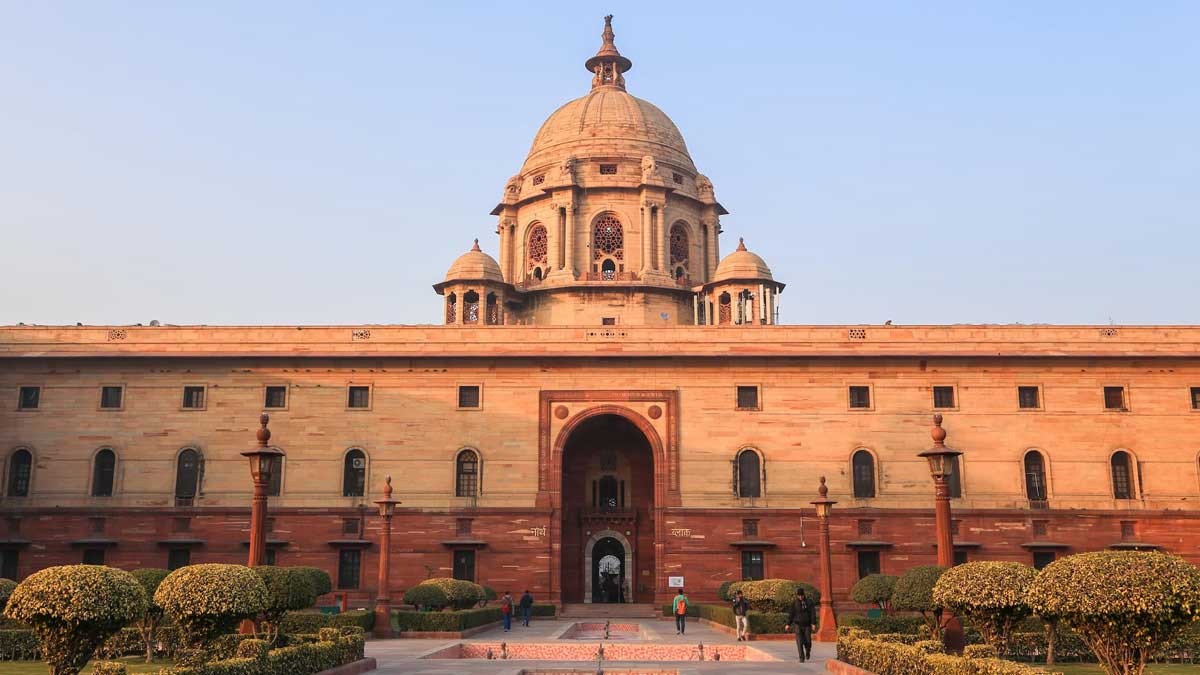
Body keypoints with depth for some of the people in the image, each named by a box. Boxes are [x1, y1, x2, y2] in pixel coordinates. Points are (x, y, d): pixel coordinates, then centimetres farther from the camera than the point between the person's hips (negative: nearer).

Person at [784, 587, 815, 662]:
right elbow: (791, 614, 5)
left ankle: (808, 652, 32)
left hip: (807, 625, 0)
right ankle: (802, 658, -3)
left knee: (808, 641, 2)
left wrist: (813, 623, -14)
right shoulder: (794, 603, 3)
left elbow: (812, 613, -2)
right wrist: (788, 624, 0)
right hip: (798, 625, 0)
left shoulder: (808, 602, 1)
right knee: (799, 642, -7)